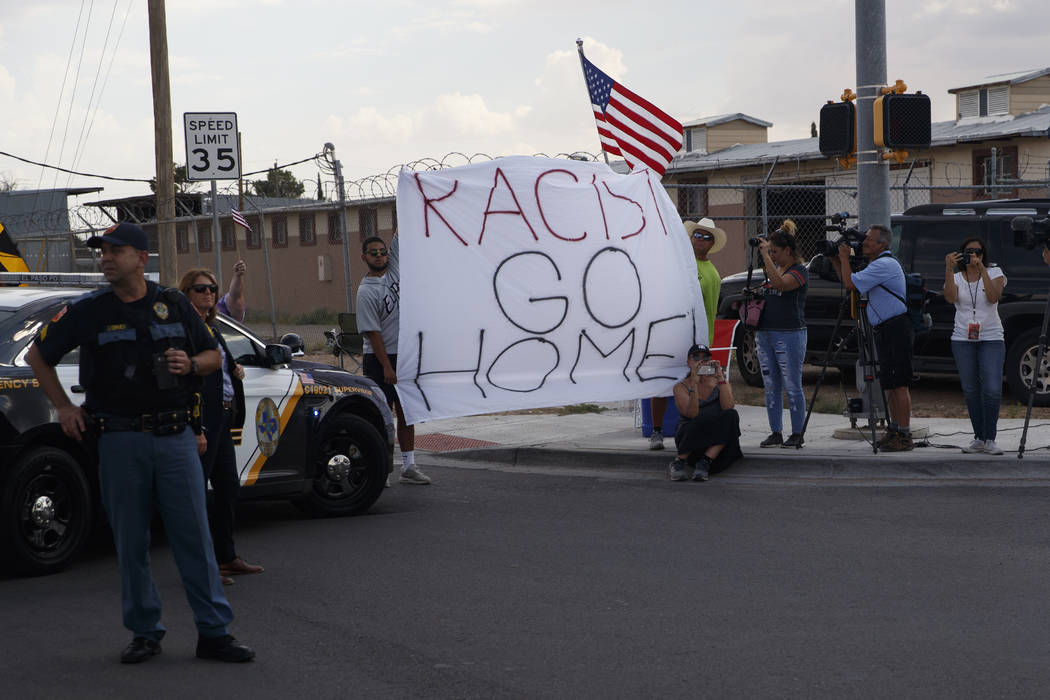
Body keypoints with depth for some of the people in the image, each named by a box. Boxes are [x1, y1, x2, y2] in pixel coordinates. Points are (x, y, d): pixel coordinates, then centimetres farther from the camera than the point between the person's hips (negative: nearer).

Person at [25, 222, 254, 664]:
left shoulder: (173, 305, 8)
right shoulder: (88, 311, 4)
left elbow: (213, 355, 17)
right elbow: (38, 355, 15)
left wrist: (191, 364, -5)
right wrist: (63, 406, 7)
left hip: (176, 437, 1)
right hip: (120, 441, 0)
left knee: (195, 536, -1)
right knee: (130, 543, 4)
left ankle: (214, 632, 3)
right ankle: (145, 633, 15)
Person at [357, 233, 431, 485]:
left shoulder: (393, 270, 7)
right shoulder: (366, 291, -11)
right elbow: (372, 332, -15)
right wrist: (387, 367, -18)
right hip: (379, 360, -7)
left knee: (406, 412, 9)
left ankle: (408, 466, 14)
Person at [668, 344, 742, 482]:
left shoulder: (720, 384, 9)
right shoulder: (681, 387, 2)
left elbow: (728, 407, -13)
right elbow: (692, 414, -17)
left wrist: (721, 378, -19)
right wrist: (694, 383, -25)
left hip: (717, 442, 3)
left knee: (732, 415, -26)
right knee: (703, 419, -34)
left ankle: (705, 462, -27)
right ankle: (680, 461, -17)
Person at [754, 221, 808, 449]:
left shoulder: (799, 271, -7)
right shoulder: (772, 269, 17)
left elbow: (780, 284, -27)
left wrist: (765, 255, -24)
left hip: (790, 334, -8)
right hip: (765, 334, 8)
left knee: (792, 386, -4)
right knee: (771, 387, 8)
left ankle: (797, 434, 3)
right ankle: (776, 433, 14)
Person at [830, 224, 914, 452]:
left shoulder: (885, 265, -15)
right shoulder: (880, 264, 19)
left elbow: (850, 283, -20)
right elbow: (848, 283, 23)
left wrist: (844, 257, -8)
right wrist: (836, 261, 16)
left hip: (896, 328, -11)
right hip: (885, 330, 11)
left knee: (898, 383, -11)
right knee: (890, 383, 14)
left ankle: (904, 437, -11)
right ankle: (894, 430, 21)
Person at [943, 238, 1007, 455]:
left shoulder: (994, 273, 3)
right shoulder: (956, 278, 7)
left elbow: (994, 296, -15)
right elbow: (950, 297, -15)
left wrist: (982, 269, -20)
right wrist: (949, 269, -24)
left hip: (991, 339, -2)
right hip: (963, 339, 2)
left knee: (992, 390, -12)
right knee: (970, 390, 3)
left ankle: (990, 440, -4)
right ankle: (979, 439, 11)